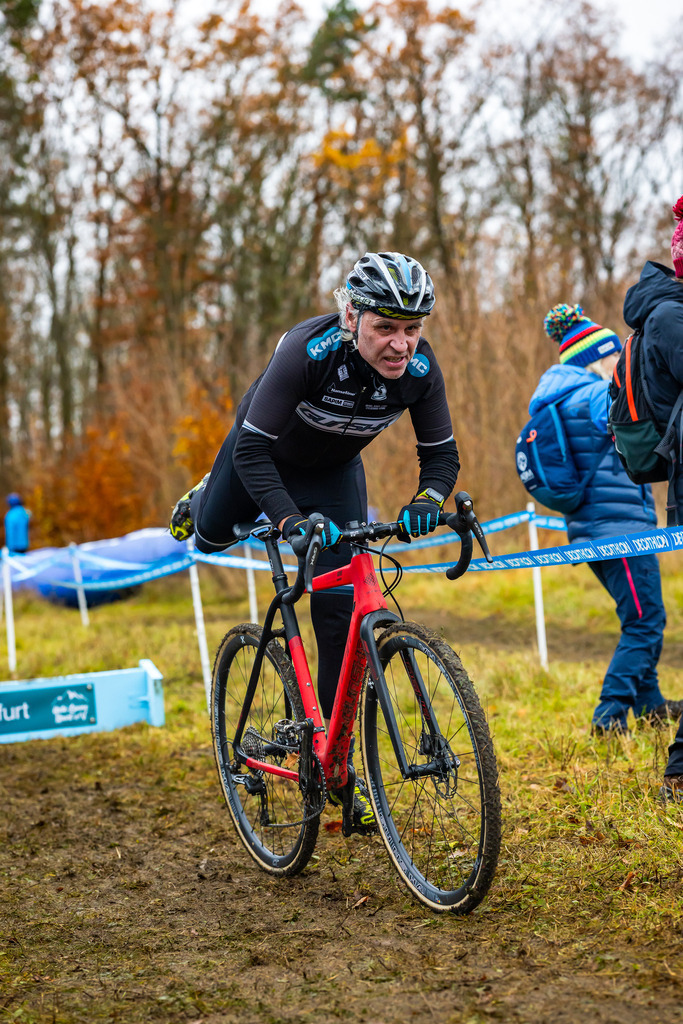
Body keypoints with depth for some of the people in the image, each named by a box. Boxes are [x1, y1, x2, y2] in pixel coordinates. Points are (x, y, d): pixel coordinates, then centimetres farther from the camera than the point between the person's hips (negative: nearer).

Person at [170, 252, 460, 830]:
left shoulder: (420, 369, -30)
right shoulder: (308, 351, -40)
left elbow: (442, 454, -19)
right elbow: (253, 449, -39)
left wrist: (427, 499, -41)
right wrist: (291, 521, -51)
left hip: (334, 470, 2)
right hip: (264, 451, -2)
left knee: (339, 609, -9)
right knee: (211, 537, 24)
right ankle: (201, 500, 64)